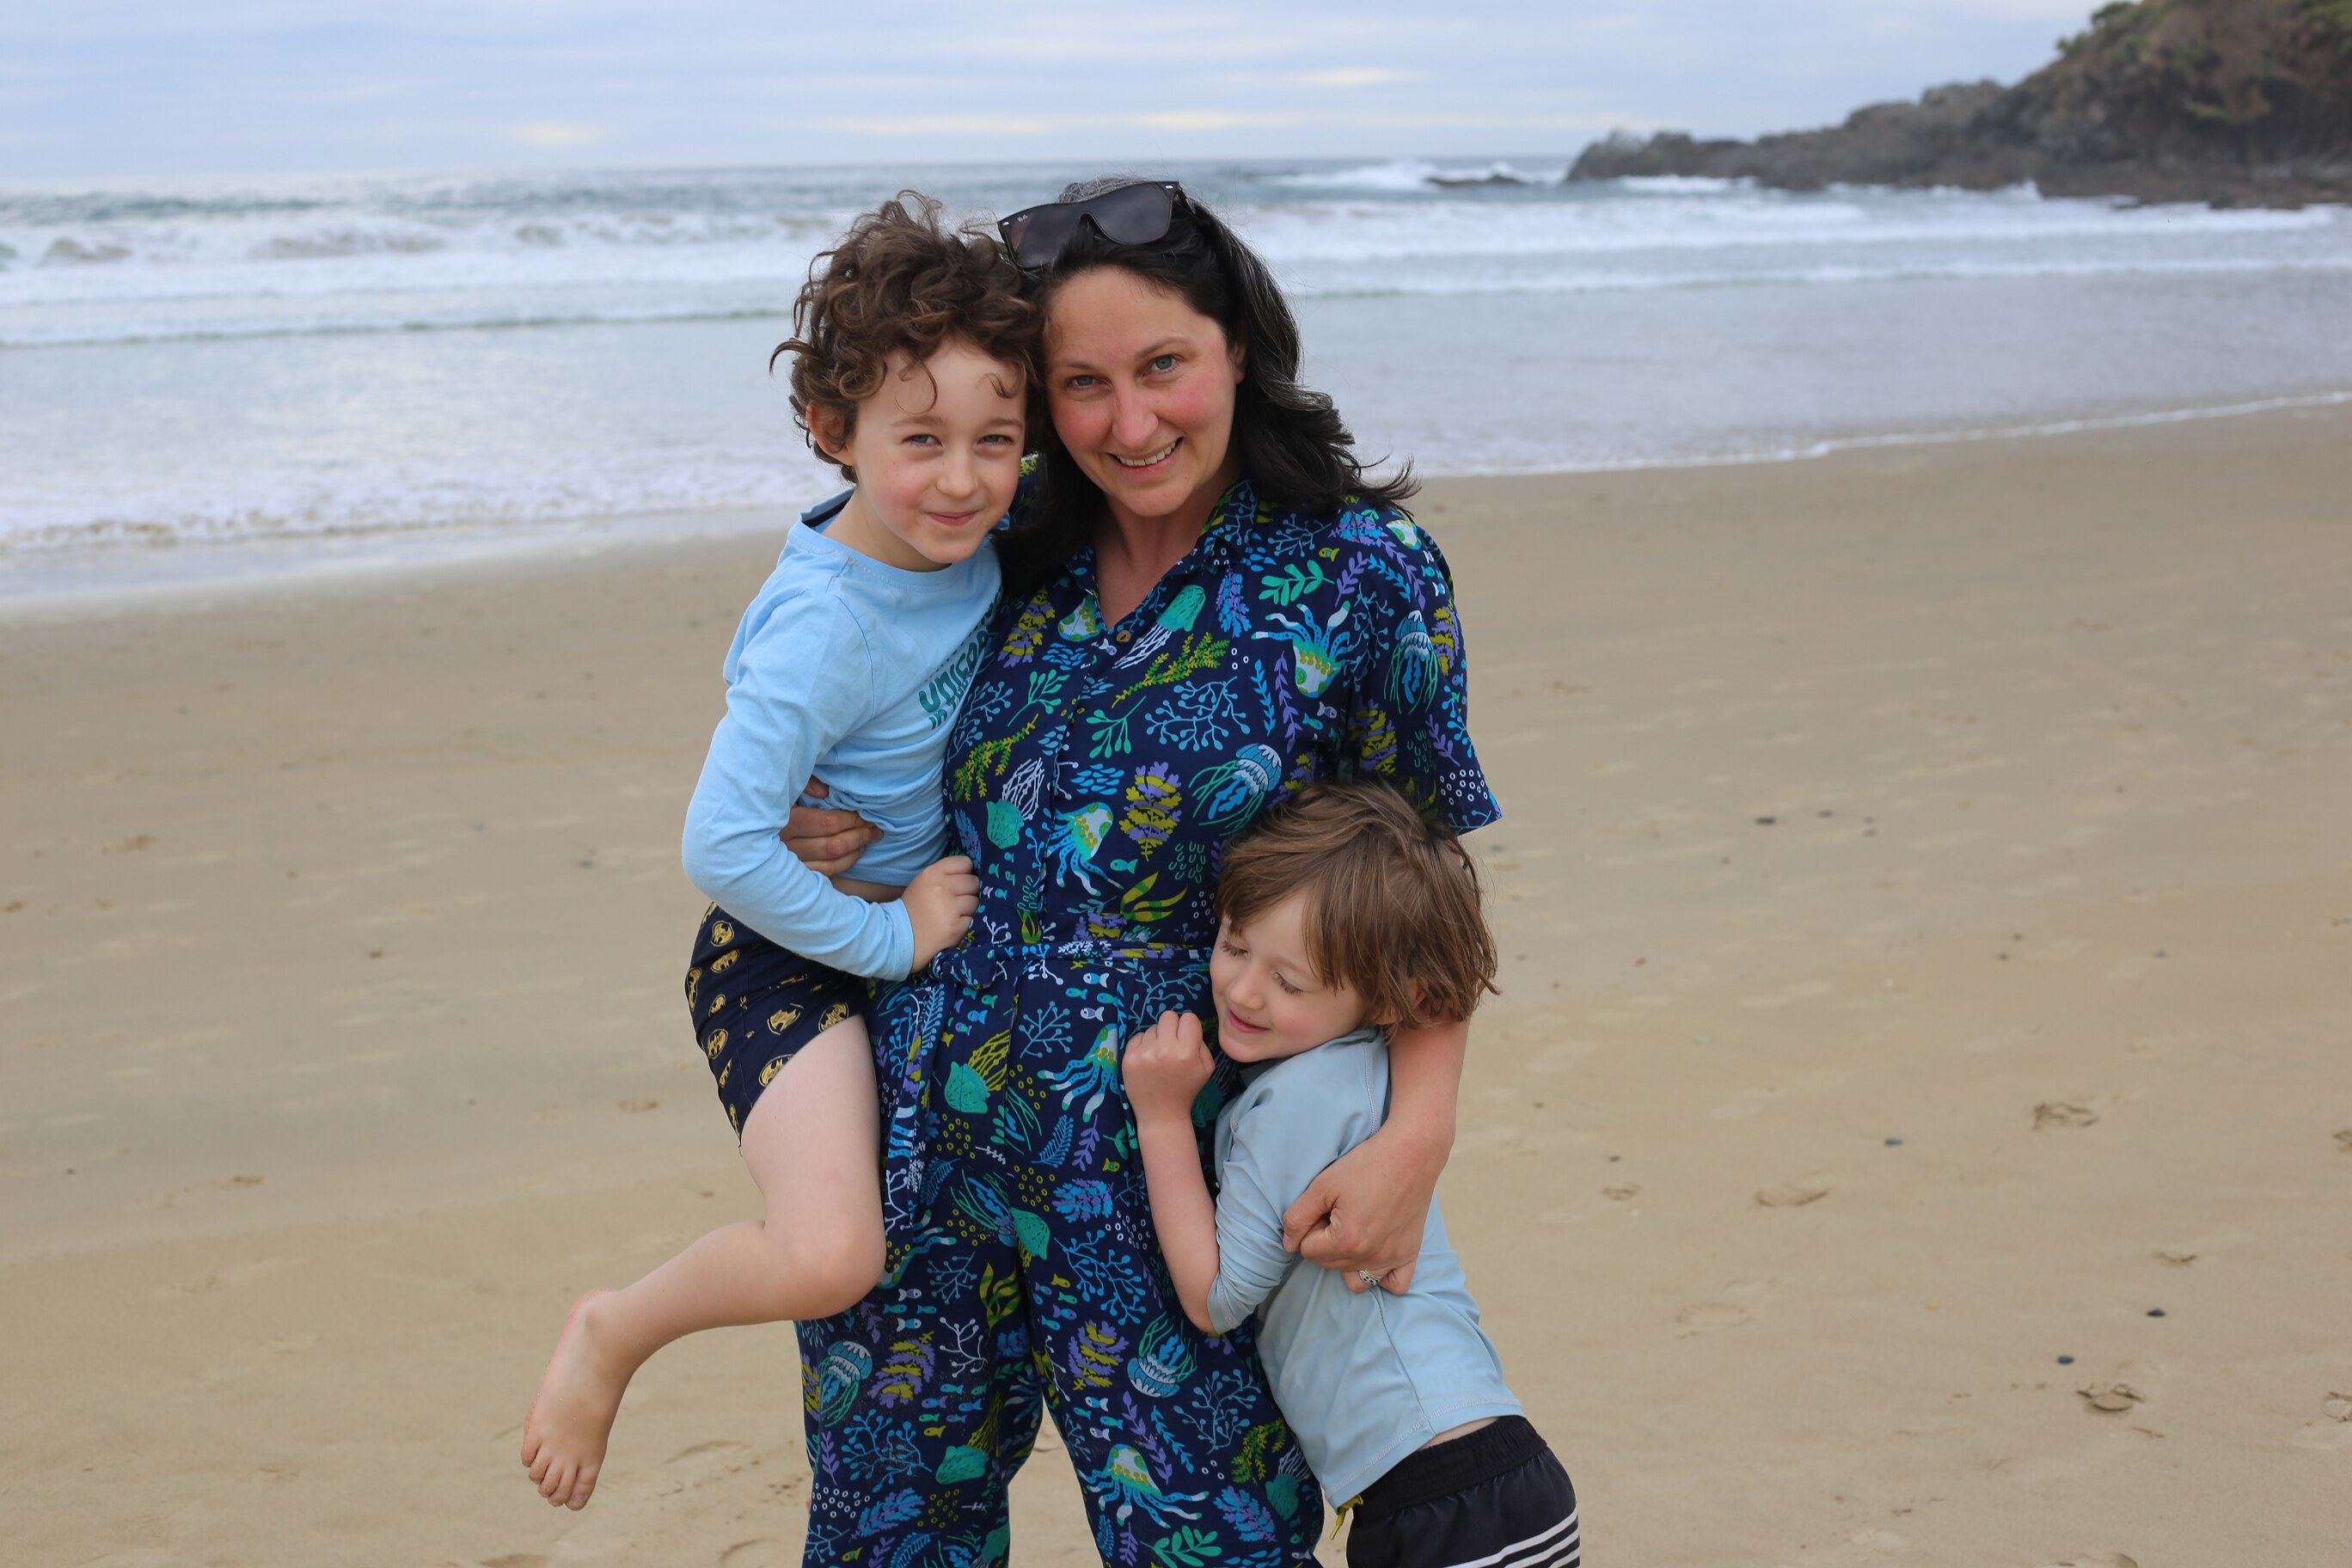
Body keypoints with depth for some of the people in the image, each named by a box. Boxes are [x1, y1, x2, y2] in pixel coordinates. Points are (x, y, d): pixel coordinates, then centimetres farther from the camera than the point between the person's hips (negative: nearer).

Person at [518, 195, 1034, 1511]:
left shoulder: (974, 539, -7)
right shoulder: (827, 625, -29)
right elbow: (723, 846, -31)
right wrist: (887, 935, -21)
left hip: (916, 919, 8)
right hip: (786, 958, -8)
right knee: (832, 1257, -23)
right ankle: (615, 1330, 6)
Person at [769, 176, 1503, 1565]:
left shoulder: (1363, 570, -8)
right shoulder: (1016, 551, 3)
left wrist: (1417, 1140, -16)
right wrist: (802, 830, -2)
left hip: (1160, 1171, -4)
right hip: (924, 1134, 4)